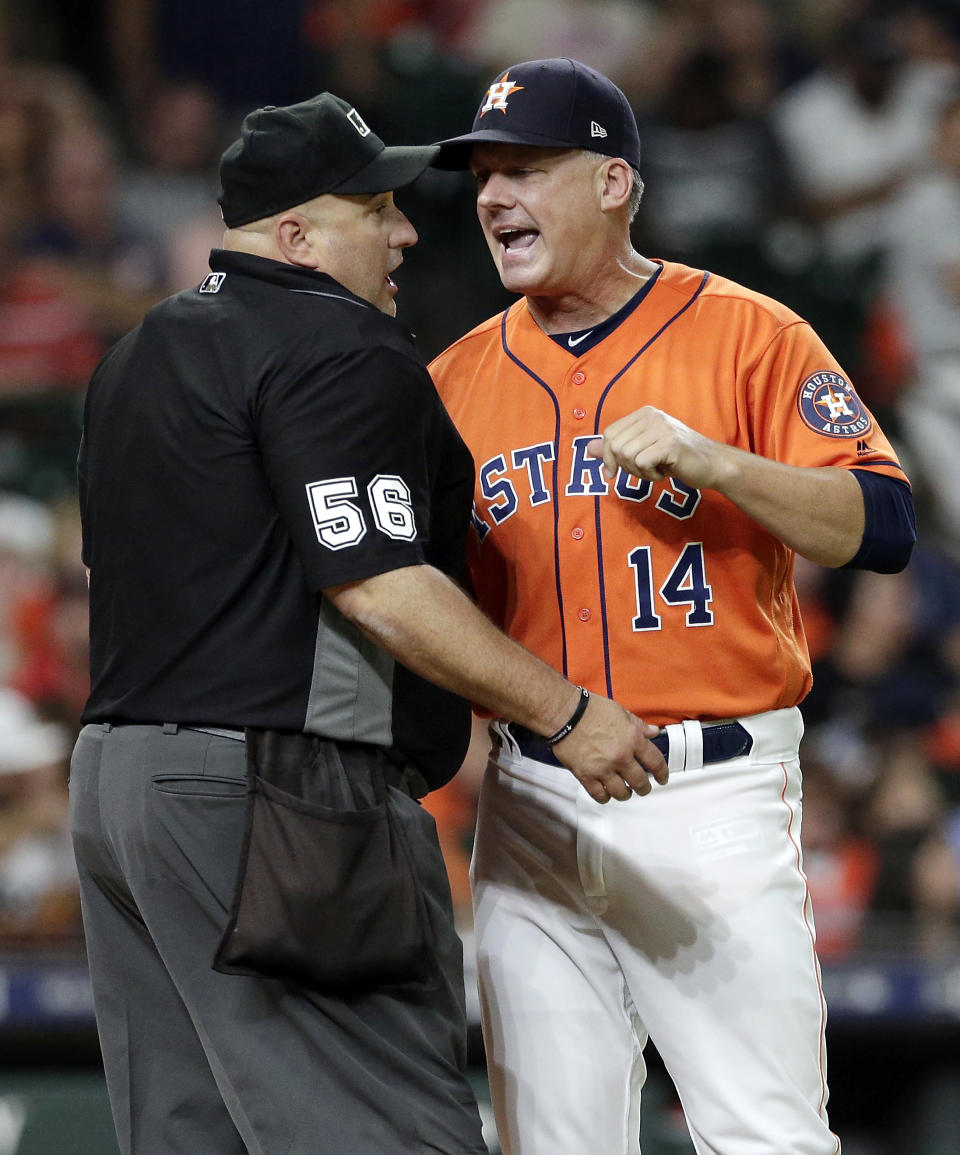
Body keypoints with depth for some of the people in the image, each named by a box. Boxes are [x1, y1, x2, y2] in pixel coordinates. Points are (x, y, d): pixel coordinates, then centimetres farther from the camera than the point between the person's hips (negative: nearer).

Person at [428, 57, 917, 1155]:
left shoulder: (746, 336, 0)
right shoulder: (461, 374, 13)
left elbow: (882, 526, -9)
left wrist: (712, 462, -21)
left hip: (715, 797, -4)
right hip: (530, 807, 4)